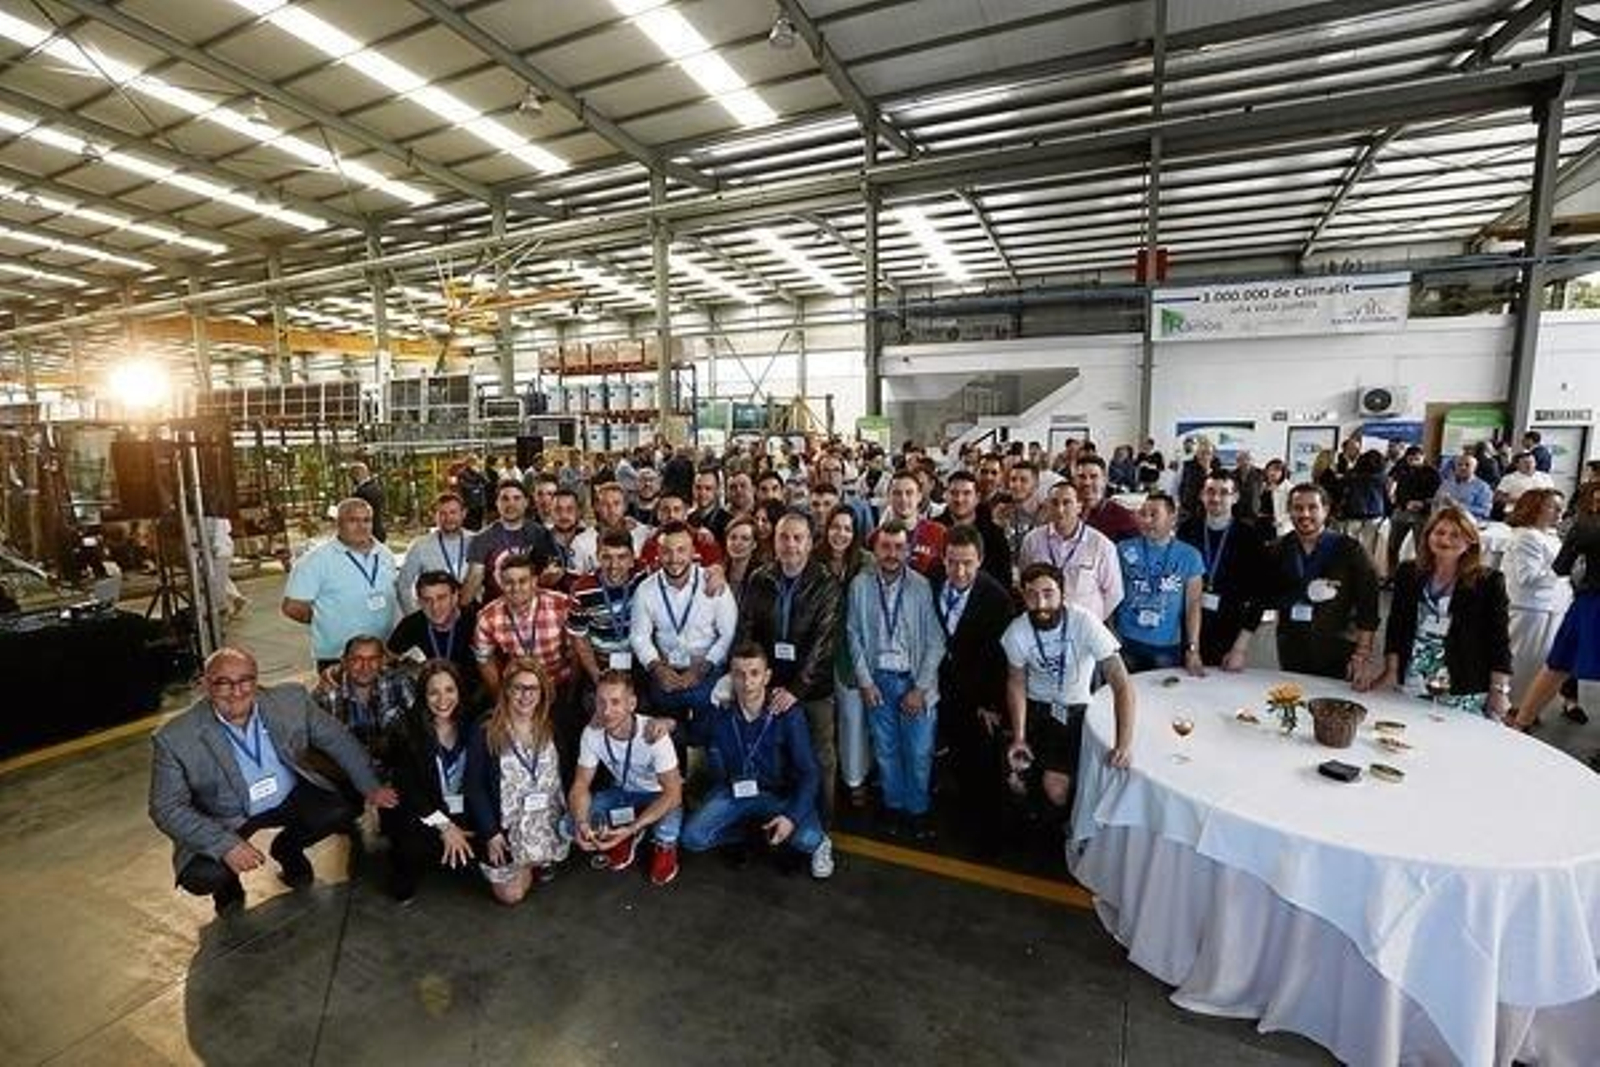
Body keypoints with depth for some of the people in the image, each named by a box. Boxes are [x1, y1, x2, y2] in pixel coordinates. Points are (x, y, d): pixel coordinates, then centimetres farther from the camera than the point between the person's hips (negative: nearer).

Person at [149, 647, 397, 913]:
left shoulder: (290, 701, -15)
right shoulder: (175, 738, -20)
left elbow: (338, 740, -4)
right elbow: (167, 809, -15)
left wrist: (371, 788, -7)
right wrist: (226, 845, -27)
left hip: (291, 796, 2)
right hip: (225, 818, -2)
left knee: (343, 810, -17)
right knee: (200, 876, -25)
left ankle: (287, 849, 16)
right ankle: (227, 883, 15)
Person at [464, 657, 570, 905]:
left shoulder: (552, 729, -1)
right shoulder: (486, 733, -12)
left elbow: (564, 776, 1)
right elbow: (474, 787, -8)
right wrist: (491, 833, -11)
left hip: (548, 821, 3)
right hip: (506, 826, -2)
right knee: (510, 894, -1)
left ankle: (539, 862, 25)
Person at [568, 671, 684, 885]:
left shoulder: (653, 735, -32)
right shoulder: (592, 733, -20)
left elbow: (672, 793, -30)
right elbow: (581, 784, -12)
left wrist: (630, 829, -40)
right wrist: (580, 822, -32)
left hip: (658, 795, -4)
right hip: (622, 793, 4)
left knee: (665, 832, -36)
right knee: (571, 825, -19)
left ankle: (666, 846, 3)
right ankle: (625, 841, 9)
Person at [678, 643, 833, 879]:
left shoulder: (786, 716, -19)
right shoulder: (716, 711, -14)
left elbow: (809, 773, -17)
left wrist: (792, 816, -30)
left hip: (779, 793, -3)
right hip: (731, 791, 3)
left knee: (806, 839, -29)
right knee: (693, 838, -17)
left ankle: (818, 844, 10)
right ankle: (754, 829, 9)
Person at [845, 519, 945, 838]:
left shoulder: (922, 587, -11)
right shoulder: (860, 585, -6)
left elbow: (936, 642, -8)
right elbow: (854, 636, 0)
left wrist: (920, 688, -10)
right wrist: (865, 681, -3)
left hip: (914, 680, -1)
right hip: (878, 678, 2)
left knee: (918, 752, 6)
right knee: (885, 750, 14)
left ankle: (917, 810, 28)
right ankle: (894, 806, 34)